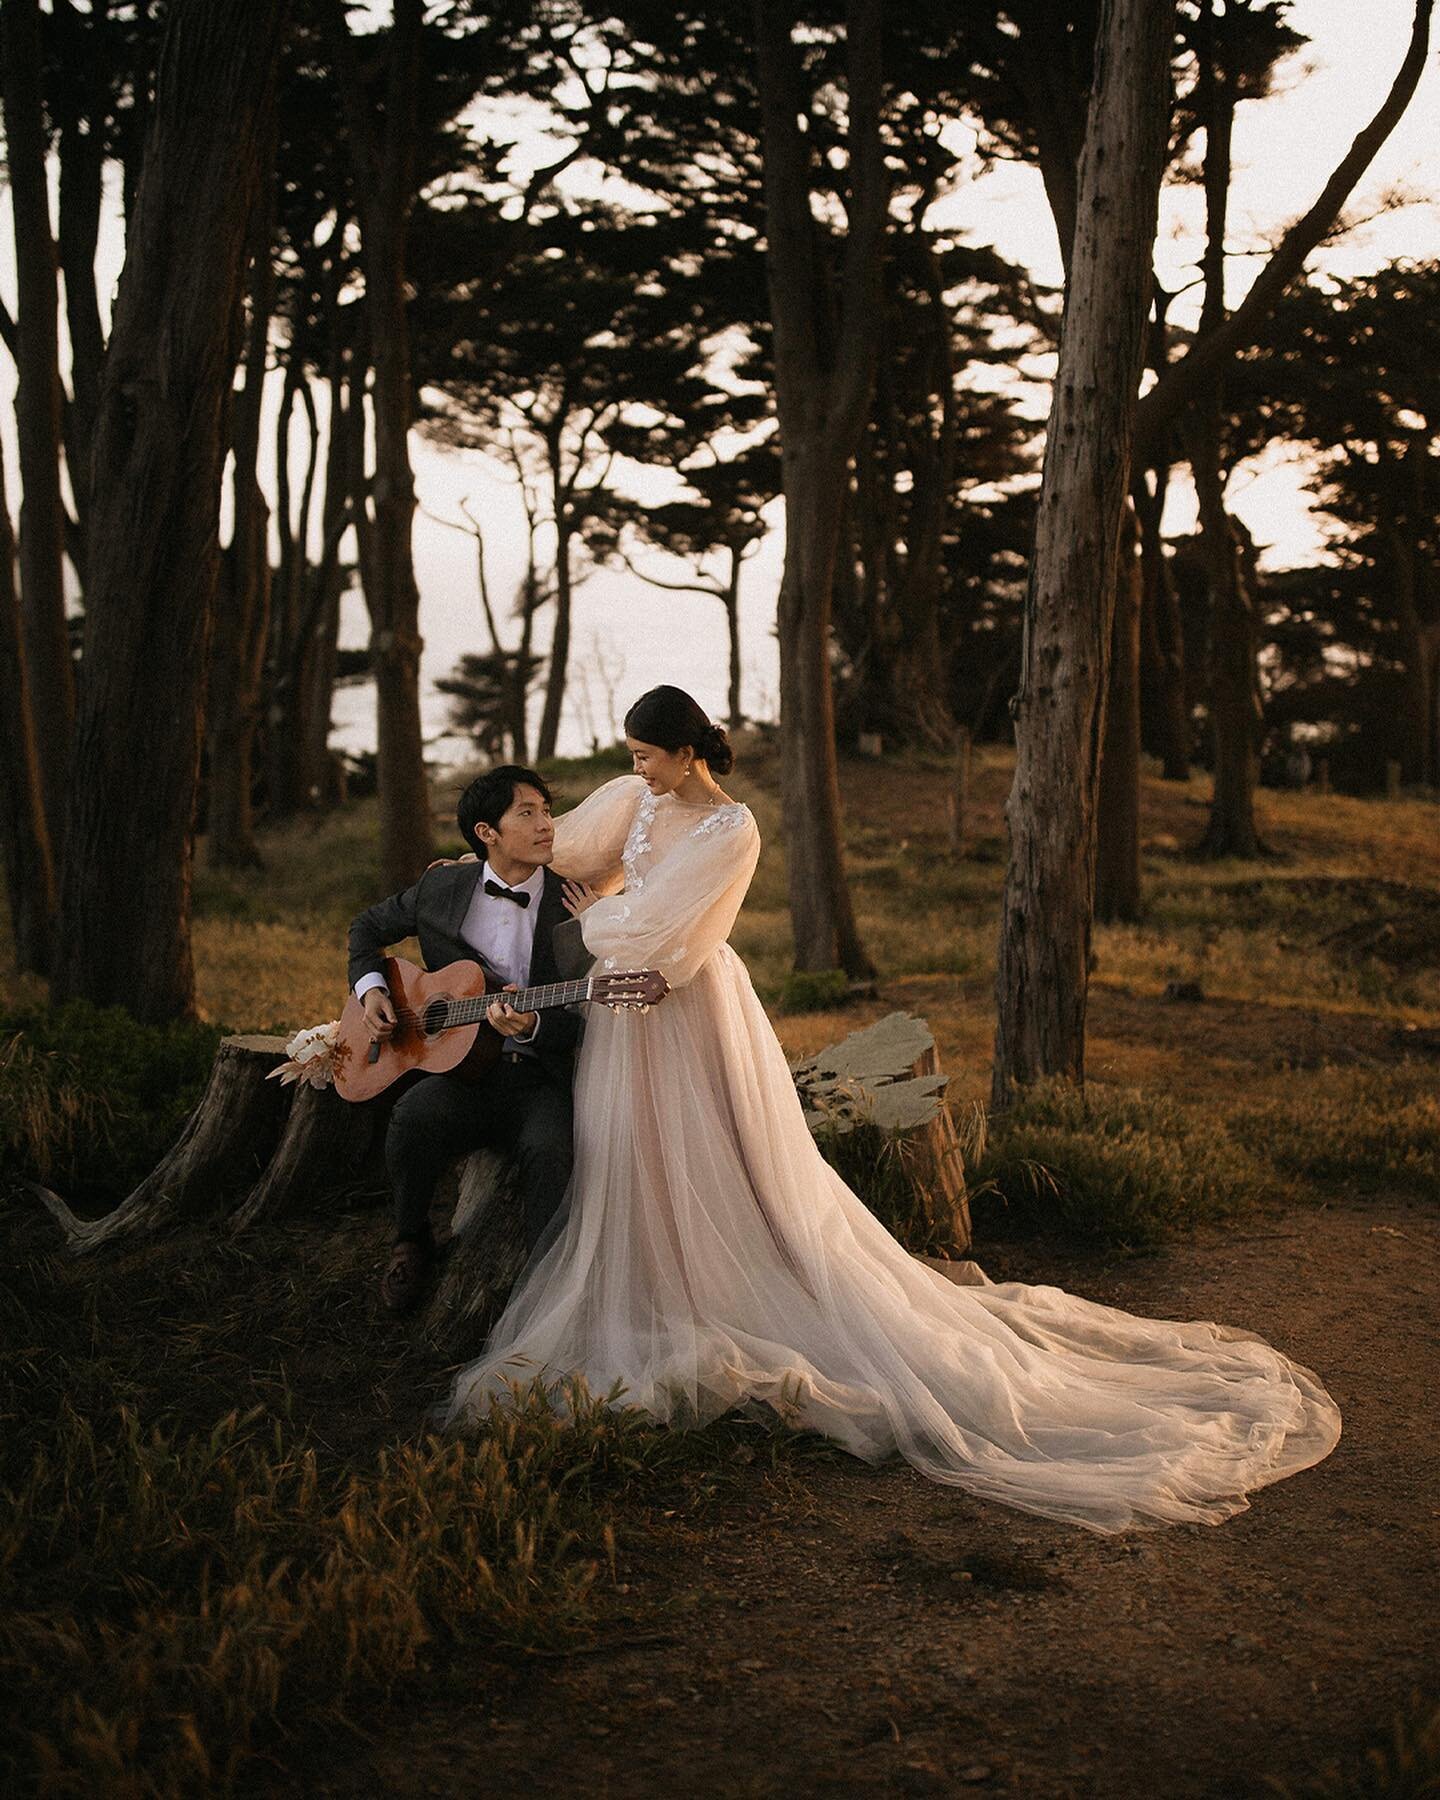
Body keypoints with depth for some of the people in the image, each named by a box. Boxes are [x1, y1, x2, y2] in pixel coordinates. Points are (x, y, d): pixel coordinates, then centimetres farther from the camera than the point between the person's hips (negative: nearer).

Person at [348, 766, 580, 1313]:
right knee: (413, 1117, -32)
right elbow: (368, 928, 25)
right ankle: (411, 1244, -3)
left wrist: (532, 1026, -24)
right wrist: (370, 988, 7)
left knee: (548, 1150, -34)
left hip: (539, 1078, -1)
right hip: (459, 1069, 2)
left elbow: (582, 1023, -3)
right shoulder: (441, 888, 7)